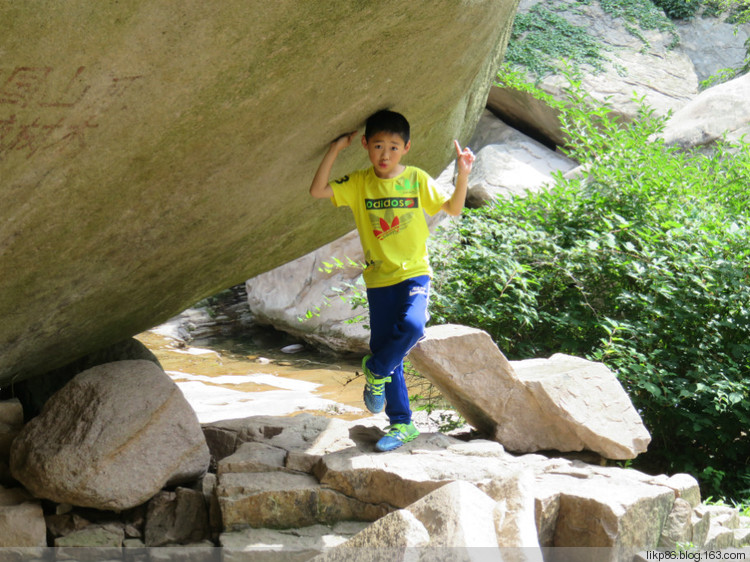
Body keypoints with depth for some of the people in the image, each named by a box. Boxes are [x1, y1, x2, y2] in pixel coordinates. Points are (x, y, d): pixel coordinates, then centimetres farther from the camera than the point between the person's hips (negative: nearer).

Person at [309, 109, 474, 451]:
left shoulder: (417, 179, -1)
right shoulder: (359, 184, 1)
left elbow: (453, 209, 1)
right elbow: (317, 191, -8)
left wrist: (463, 175, -14)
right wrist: (335, 150, -11)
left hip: (414, 273, -2)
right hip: (378, 279, 2)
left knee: (411, 325, -30)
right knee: (387, 351, 4)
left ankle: (375, 370, -2)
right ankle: (401, 425, 15)